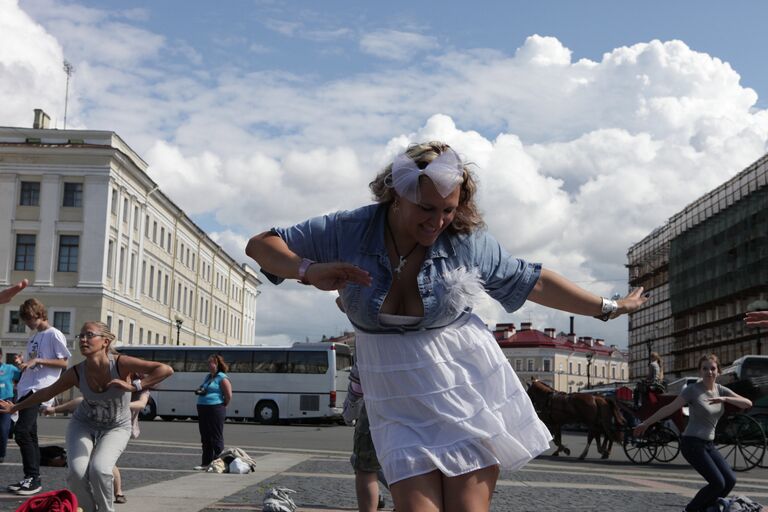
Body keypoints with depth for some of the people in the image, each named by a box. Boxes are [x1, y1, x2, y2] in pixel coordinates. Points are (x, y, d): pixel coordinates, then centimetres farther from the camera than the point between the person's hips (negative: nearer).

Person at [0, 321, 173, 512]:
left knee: (99, 469, -26)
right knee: (77, 472, -20)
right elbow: (47, 393, 2)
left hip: (116, 427, -2)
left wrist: (134, 386, -43)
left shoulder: (121, 364, -27)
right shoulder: (76, 373, -18)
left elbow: (166, 370, -35)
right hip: (83, 424, 2)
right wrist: (15, 407, 11)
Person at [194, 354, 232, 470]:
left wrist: (222, 407, -2)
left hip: (215, 410, -8)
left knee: (216, 438, -4)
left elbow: (229, 396, -12)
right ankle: (206, 463, 18)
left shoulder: (222, 378, -9)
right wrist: (199, 391, 7)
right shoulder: (208, 377, 17)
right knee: (205, 438, 11)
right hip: (202, 409, 8)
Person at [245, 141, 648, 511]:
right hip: (402, 404, 1)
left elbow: (533, 282, 6)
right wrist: (310, 271, -24)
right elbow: (260, 245, -4)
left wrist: (607, 308, 12)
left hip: (466, 388, 0)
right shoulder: (349, 232, -7)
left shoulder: (467, 242, -7)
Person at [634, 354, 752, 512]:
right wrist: (645, 424, -13)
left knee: (730, 480, -3)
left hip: (708, 444, 7)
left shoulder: (720, 390, 6)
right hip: (692, 444, -7)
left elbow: (748, 404, -4)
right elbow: (669, 408, -12)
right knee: (718, 482, -15)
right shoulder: (693, 389, -10)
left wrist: (724, 399, -20)